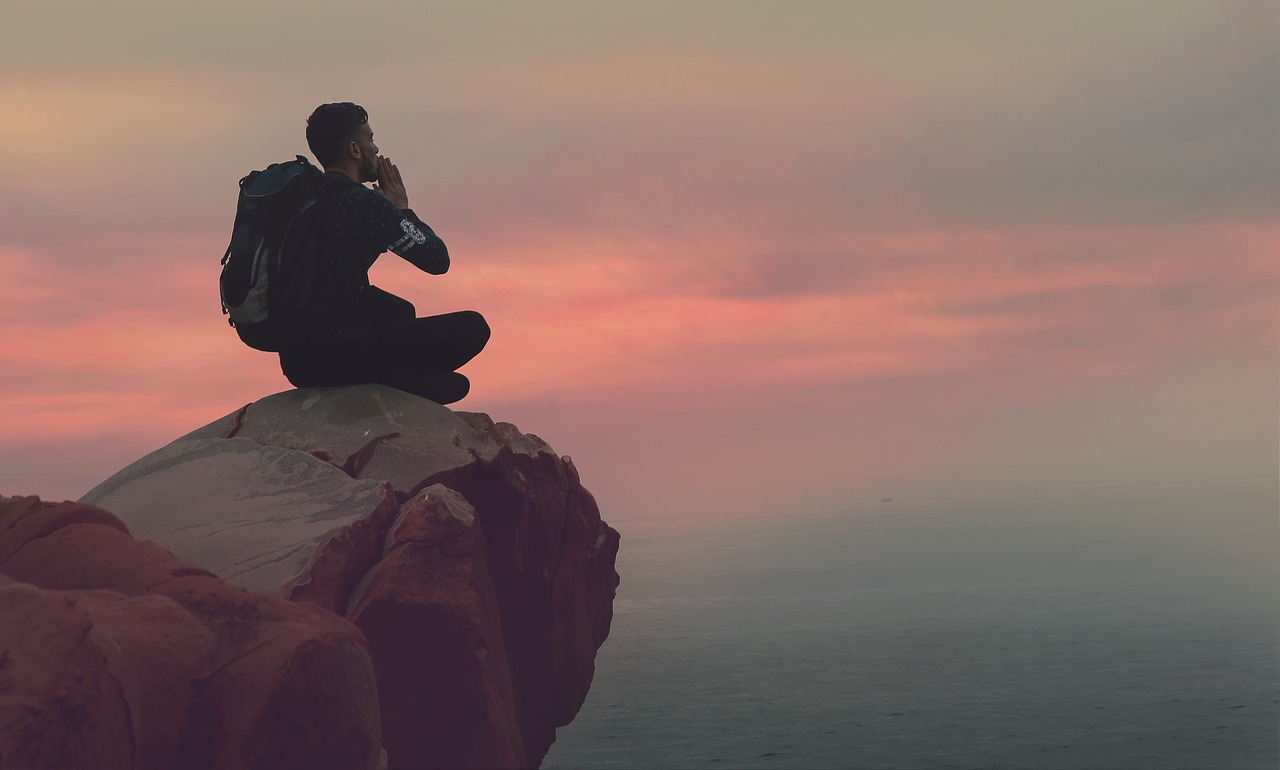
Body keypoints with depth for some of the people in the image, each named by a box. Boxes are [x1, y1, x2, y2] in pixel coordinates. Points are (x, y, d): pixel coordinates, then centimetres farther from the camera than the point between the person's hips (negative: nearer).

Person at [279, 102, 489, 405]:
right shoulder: (366, 203, -14)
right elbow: (438, 259, -6)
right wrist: (402, 208, 8)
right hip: (339, 357, -8)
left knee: (401, 310, 34)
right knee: (473, 327, 0)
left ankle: (383, 381, 14)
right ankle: (389, 383, -8)